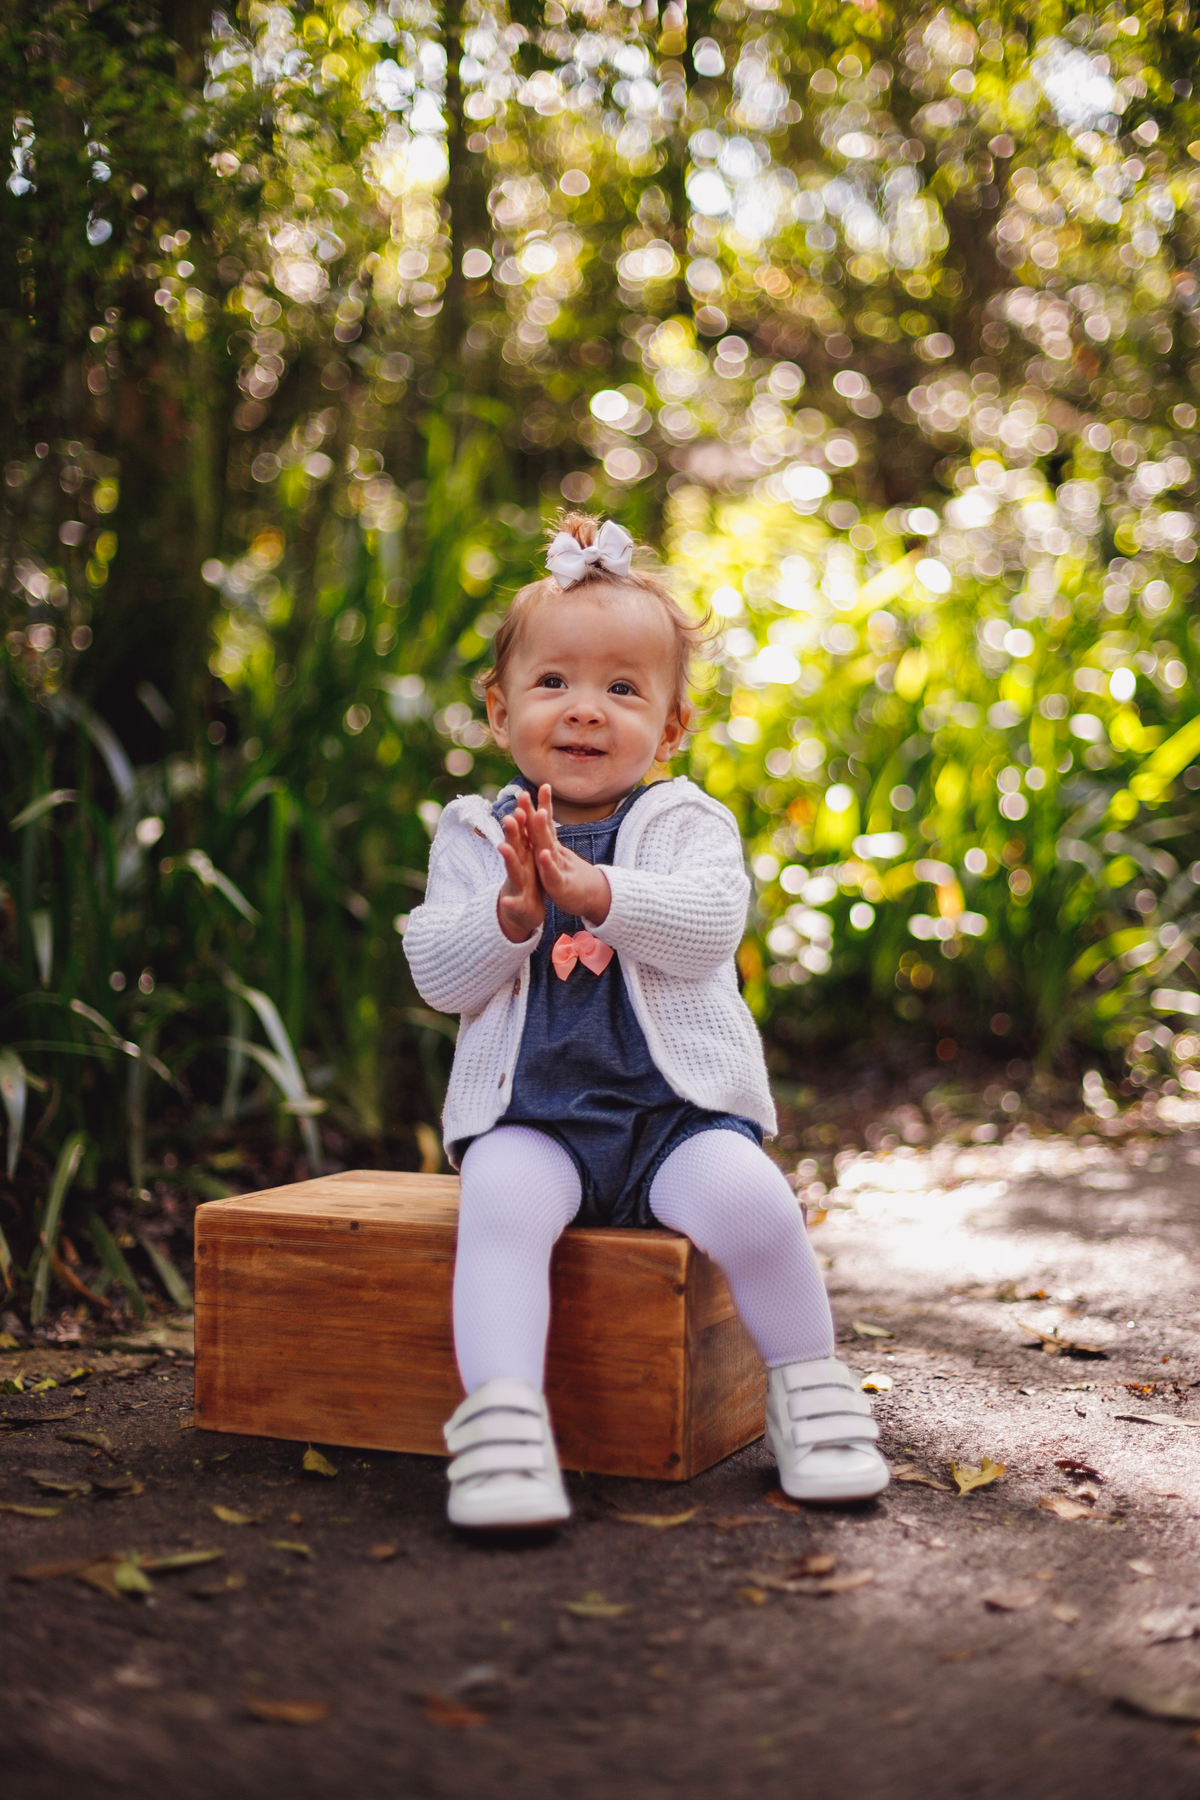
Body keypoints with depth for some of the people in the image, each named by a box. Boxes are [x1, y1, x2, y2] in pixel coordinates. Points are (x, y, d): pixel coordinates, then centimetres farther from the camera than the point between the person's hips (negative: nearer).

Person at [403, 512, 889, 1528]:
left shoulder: (688, 824, 6)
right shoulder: (474, 837, 10)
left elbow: (709, 926, -14)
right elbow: (438, 977, 0)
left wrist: (592, 888, -28)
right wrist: (511, 914, -19)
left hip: (678, 1106, 0)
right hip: (530, 1110, 1)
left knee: (750, 1199, -26)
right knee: (499, 1203, -31)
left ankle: (811, 1390, -3)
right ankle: (501, 1418, -31)